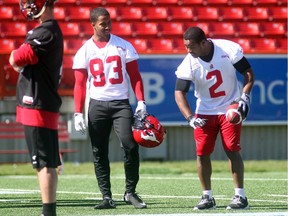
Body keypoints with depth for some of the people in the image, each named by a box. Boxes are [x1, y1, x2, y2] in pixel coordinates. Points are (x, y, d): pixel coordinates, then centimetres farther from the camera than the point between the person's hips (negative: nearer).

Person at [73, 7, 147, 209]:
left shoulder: (124, 46, 3)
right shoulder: (85, 51, 3)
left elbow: (135, 76, 5)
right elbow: (80, 84, 5)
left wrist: (141, 101, -6)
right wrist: (78, 113, -2)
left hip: (121, 103, -1)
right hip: (97, 105, 1)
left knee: (130, 146, -14)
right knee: (100, 153, 2)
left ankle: (130, 192, -1)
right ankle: (107, 197, 8)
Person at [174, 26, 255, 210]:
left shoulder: (229, 49, -16)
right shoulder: (189, 63, -14)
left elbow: (249, 73, -5)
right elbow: (179, 92, -11)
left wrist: (245, 97, -18)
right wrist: (190, 118, -23)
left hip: (230, 108, -2)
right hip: (204, 112, 2)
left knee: (232, 150, -10)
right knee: (202, 153, -4)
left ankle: (241, 196, -3)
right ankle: (207, 197, 8)